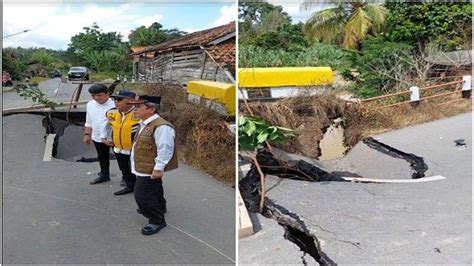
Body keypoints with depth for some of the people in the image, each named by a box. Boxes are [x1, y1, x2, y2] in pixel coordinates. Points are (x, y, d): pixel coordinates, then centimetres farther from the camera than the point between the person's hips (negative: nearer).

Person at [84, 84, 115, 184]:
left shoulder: (115, 105, -20)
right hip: (97, 137, 6)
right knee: (102, 157, 22)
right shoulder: (90, 105, 2)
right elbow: (89, 122, 13)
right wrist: (87, 134, 11)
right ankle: (104, 175, 41)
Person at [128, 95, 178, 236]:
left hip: (150, 169, -10)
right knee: (154, 190, 27)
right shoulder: (145, 124, 8)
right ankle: (159, 207, 50)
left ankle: (157, 221, 8)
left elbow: (165, 150, -27)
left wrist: (158, 168, -26)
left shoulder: (161, 127, -26)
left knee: (142, 195, -6)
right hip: (144, 167, 10)